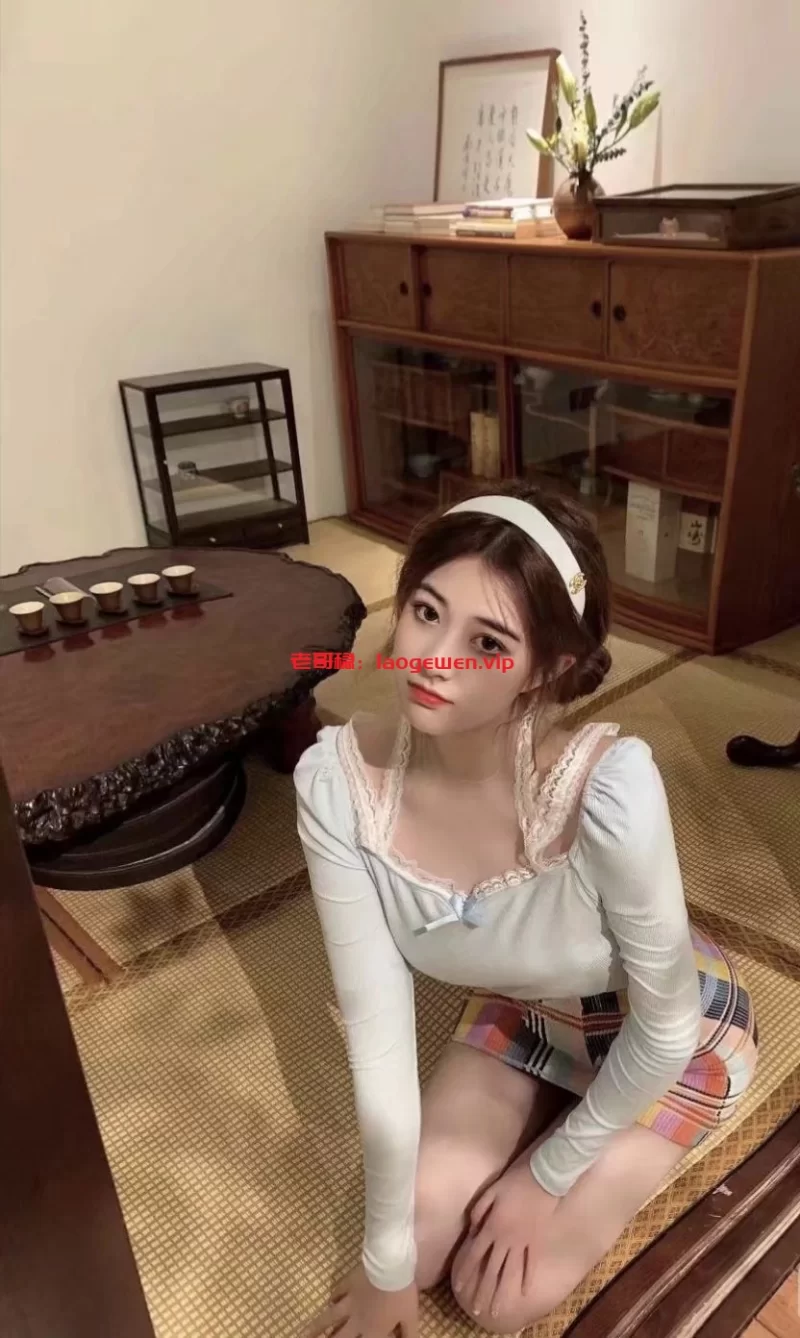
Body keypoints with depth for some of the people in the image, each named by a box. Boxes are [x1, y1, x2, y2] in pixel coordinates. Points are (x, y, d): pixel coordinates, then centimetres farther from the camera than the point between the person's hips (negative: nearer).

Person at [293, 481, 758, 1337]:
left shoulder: (610, 788, -42)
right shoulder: (336, 780, -30)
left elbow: (663, 1024, -23)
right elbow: (377, 1036, -20)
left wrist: (547, 1176, -10)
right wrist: (387, 1261, -10)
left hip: (671, 1035, -3)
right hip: (521, 1012, 3)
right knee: (422, 1248, 4)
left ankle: (618, 1161, 27)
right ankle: (556, 1109, 28)